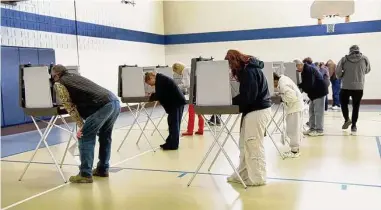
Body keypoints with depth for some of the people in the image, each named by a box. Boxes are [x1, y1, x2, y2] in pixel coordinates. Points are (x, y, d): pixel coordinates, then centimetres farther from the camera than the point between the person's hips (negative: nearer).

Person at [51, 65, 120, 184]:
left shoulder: (59, 84, 10)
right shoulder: (76, 77, 33)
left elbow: (69, 106, 2)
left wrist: (81, 125, 1)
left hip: (103, 106, -8)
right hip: (115, 101, 8)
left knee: (85, 138, 2)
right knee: (105, 136, 23)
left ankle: (85, 175, 4)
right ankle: (103, 169, 31)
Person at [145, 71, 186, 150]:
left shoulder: (159, 79, -13)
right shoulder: (161, 79, 17)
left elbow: (158, 95, -15)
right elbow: (161, 94, 22)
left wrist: (150, 98, 1)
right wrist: (152, 96, 11)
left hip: (176, 102, -10)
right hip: (177, 101, 10)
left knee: (174, 123, -5)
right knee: (172, 123, 14)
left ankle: (173, 144, 0)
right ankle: (171, 142, 21)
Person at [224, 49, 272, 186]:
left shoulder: (249, 71, -16)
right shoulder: (247, 69, 16)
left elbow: (248, 96, -20)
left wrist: (231, 102, -8)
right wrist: (234, 101, 2)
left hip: (257, 111, -10)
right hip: (253, 109, 10)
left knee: (254, 146, -3)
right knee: (245, 145, 13)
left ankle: (257, 178, 6)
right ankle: (243, 174, 21)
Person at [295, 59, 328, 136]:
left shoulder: (309, 70, -21)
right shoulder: (304, 71, 12)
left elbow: (309, 84, -27)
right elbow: (304, 84, 12)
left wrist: (299, 87, -17)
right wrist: (298, 86, -5)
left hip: (319, 92, -11)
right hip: (314, 93, 11)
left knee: (318, 111, -7)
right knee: (312, 111, 12)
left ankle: (319, 130, -3)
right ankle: (312, 128, 19)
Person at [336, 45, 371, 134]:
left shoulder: (344, 59, -3)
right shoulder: (364, 59, 1)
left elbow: (338, 71, -7)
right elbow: (367, 70, 14)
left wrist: (341, 77, 12)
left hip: (346, 87, -1)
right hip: (359, 87, 1)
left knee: (343, 103, 21)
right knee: (356, 106, 10)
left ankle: (347, 119, 13)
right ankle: (354, 125, 11)